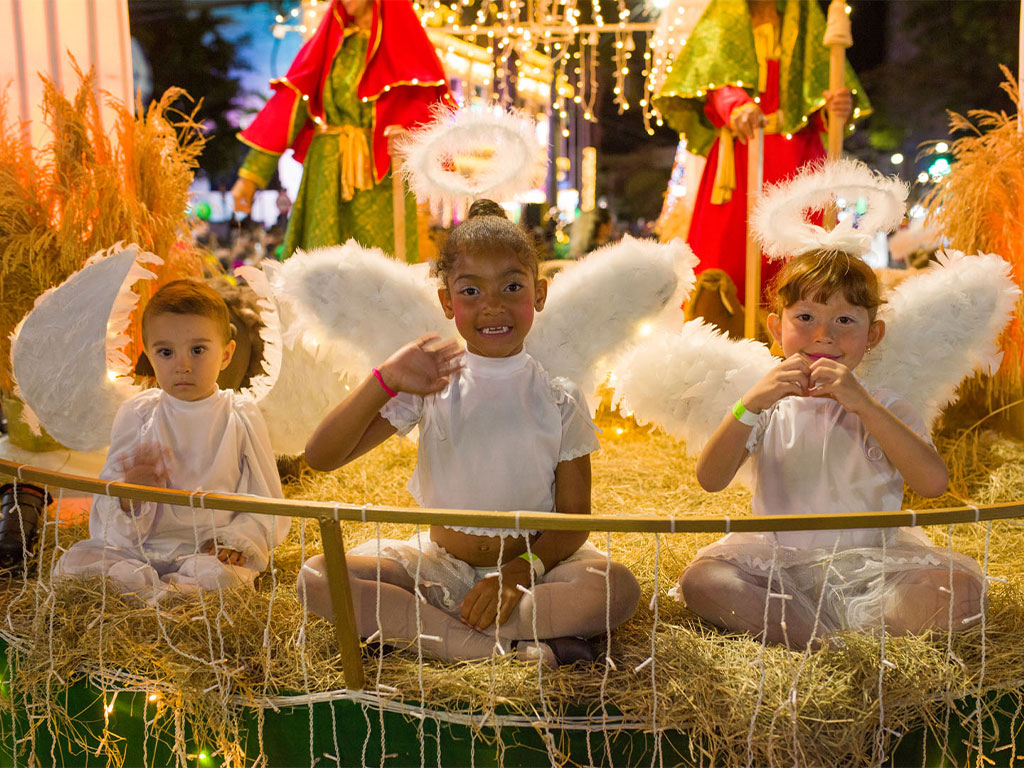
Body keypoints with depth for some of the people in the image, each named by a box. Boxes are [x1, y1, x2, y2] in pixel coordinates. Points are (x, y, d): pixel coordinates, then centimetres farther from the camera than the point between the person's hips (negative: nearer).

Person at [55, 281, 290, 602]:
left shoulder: (241, 417, 0)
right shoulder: (136, 415, 3)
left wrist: (235, 539, -16)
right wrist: (128, 494, -21)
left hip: (212, 549, -2)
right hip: (141, 547, 3)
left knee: (219, 575, -35)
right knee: (75, 561, -20)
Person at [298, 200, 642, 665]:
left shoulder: (559, 401, -5)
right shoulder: (431, 387, -5)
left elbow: (574, 521, -4)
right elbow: (320, 457, -10)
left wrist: (520, 573, -23)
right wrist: (383, 382, -24)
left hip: (533, 562, -1)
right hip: (439, 563, 2)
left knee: (618, 588, -31)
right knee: (315, 578, -22)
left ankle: (423, 627, -24)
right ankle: (506, 648, -25)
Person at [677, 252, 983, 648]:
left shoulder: (884, 410, 2)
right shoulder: (769, 406, 6)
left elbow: (933, 482, -17)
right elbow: (710, 479, -8)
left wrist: (862, 404, -25)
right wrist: (751, 404, -22)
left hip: (870, 564, 0)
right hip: (780, 566, 1)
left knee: (961, 588, -25)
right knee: (700, 578, -25)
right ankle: (830, 639, -21)